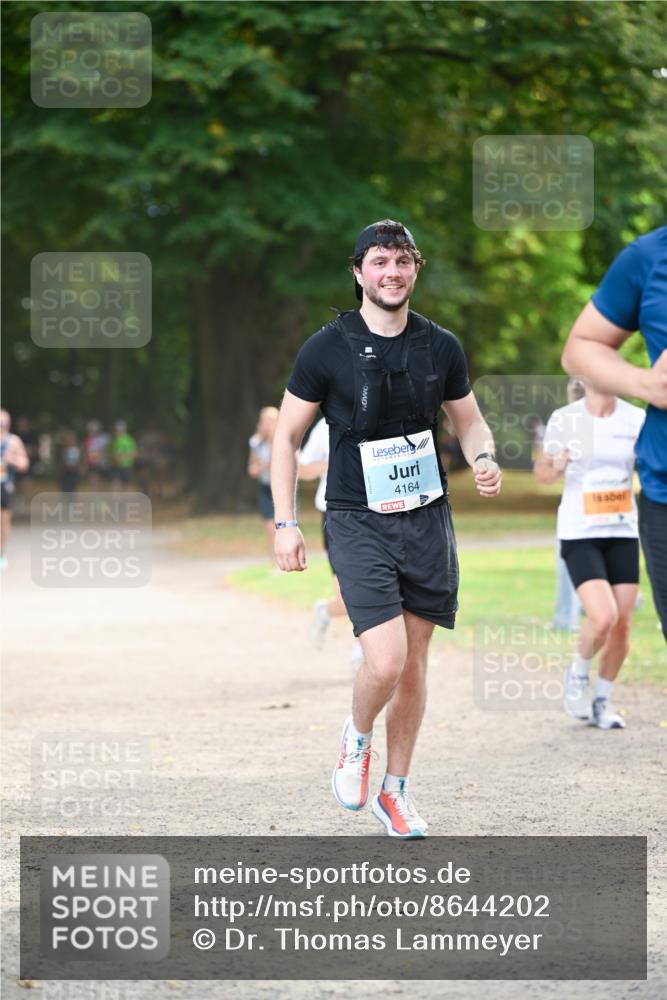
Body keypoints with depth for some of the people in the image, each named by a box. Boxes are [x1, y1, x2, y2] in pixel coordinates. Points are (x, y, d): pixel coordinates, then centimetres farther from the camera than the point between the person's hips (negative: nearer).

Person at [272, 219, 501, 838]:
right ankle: (357, 739, 16)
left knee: (413, 662, 8)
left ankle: (394, 791, 22)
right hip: (358, 524, -4)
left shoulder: (441, 347, 4)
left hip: (427, 519, 4)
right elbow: (287, 436, 1)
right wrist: (285, 523, -5)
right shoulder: (326, 349, -5)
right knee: (385, 661, -17)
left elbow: (469, 420, 17)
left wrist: (484, 459, -6)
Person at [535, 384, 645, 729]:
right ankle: (578, 675, 10)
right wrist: (556, 464, -14)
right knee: (603, 617, -20)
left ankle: (602, 701, 21)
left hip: (623, 532, 3)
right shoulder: (564, 419, -3)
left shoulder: (636, 419, 2)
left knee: (622, 626, 0)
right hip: (579, 534, -3)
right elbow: (543, 472, 8)